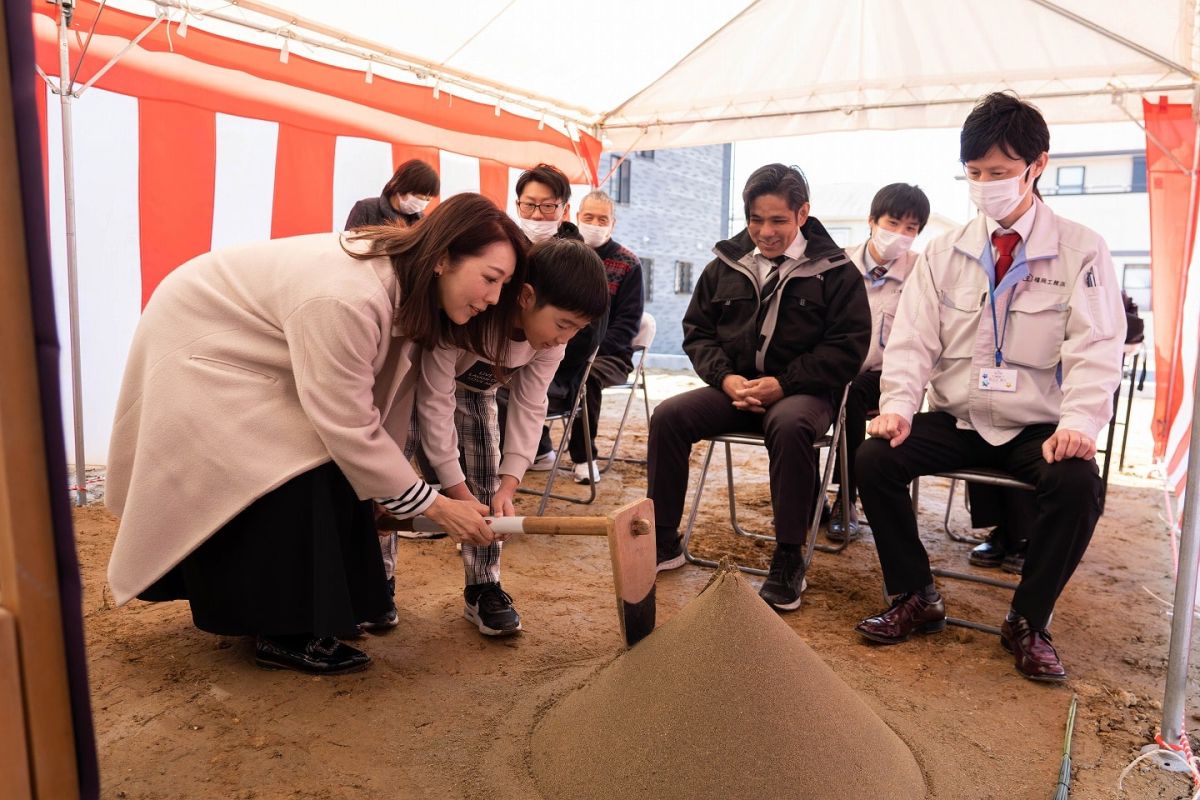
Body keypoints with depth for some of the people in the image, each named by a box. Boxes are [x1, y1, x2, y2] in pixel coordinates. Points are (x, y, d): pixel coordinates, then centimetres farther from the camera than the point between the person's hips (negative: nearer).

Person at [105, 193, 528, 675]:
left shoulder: (407, 286, -11)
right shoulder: (346, 299, -38)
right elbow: (351, 426, -33)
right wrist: (432, 505, -25)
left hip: (249, 354, 9)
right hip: (198, 350, -9)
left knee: (336, 466, 6)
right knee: (294, 480, -17)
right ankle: (283, 633, -2)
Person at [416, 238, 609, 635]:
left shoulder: (552, 334, -22)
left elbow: (529, 407, -17)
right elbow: (435, 403, -36)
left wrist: (507, 486, -24)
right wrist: (458, 492, -32)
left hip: (476, 390, 5)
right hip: (416, 381, -4)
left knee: (487, 484, -2)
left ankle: (484, 588, 9)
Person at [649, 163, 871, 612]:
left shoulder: (834, 271, -1)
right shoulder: (725, 265, 10)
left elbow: (847, 348, -6)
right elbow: (696, 331, 13)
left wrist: (783, 384, -16)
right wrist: (726, 377, -6)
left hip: (802, 391, -4)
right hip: (734, 387, 4)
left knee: (790, 426, -38)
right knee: (668, 416, -20)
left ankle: (788, 560, -24)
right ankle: (663, 542, -7)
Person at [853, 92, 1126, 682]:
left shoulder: (1081, 251, -1)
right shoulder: (944, 253, 6)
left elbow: (1096, 347, -9)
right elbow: (913, 339, 0)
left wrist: (1078, 421, -27)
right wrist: (898, 403, -18)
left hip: (1038, 428, -2)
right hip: (955, 419, 3)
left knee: (1078, 483, -32)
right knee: (872, 460, -20)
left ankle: (1028, 622, -7)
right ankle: (916, 599, 0)